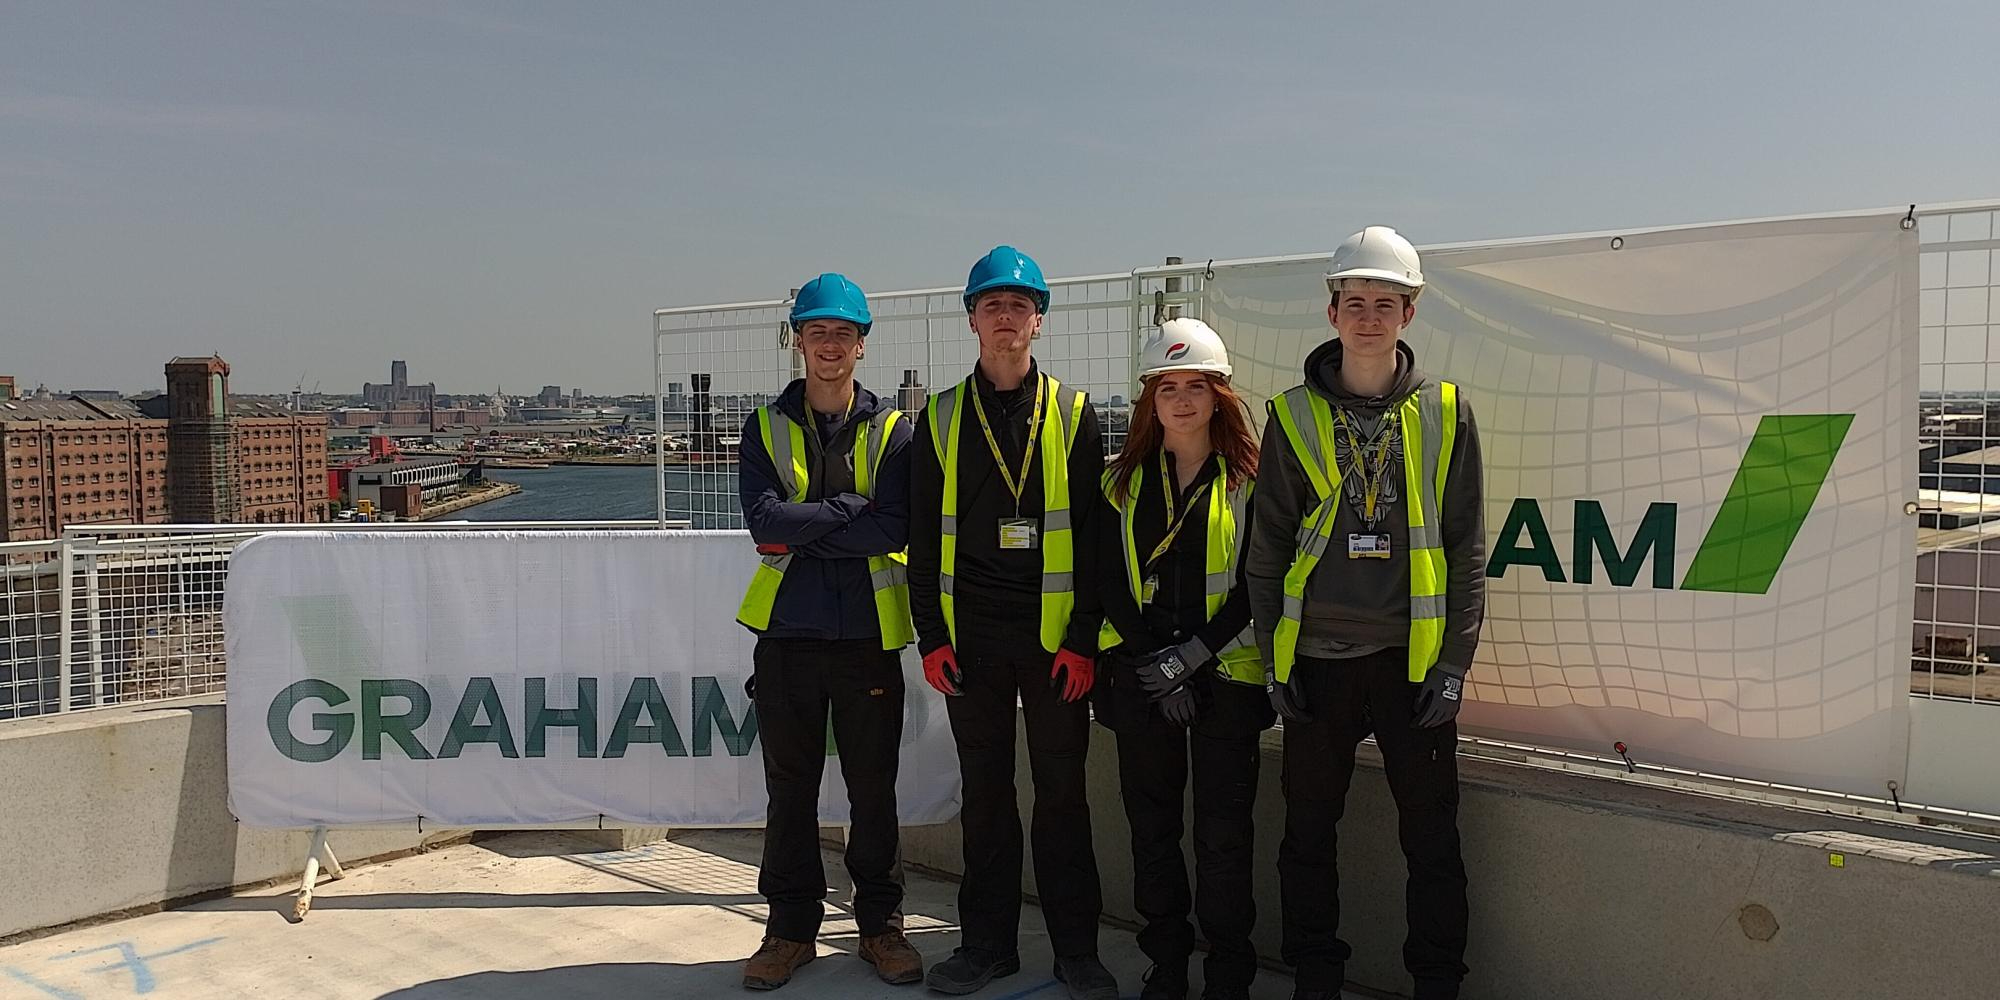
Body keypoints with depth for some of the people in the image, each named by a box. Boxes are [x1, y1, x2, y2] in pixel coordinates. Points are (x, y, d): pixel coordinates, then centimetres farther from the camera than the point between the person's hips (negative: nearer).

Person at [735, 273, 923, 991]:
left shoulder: (891, 429, 3)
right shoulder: (767, 427, 6)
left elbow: (895, 530, -11)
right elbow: (763, 520, -10)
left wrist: (802, 528, -13)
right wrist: (850, 510, -14)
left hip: (868, 634, -1)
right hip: (787, 634, 1)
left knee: (873, 789, 8)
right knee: (790, 789, 10)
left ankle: (880, 924, 23)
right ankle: (792, 927, 23)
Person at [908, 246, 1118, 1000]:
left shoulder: (1073, 413, 3)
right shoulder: (942, 418, 7)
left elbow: (1091, 534, -1)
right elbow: (923, 536, 6)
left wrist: (1084, 639, -7)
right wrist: (931, 635, -1)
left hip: (1054, 637, -1)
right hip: (971, 636, 2)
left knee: (1062, 794, 5)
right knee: (985, 793, 10)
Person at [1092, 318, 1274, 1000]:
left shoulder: (1247, 478, 1)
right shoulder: (1124, 481, 8)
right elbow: (1110, 580, 3)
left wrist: (1195, 652, -13)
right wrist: (1154, 664, -8)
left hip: (1225, 673, -2)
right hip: (1141, 677, 3)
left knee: (1223, 832, 0)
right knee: (1152, 824, 9)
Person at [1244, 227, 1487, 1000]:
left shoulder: (1445, 412, 3)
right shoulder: (1294, 415, 3)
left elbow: (1466, 550, 3)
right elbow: (1267, 547, 5)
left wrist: (1454, 662, -3)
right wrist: (1274, 659, 0)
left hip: (1413, 659, 0)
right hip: (1316, 660, 1)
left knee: (1431, 840, 7)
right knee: (1307, 836, 10)